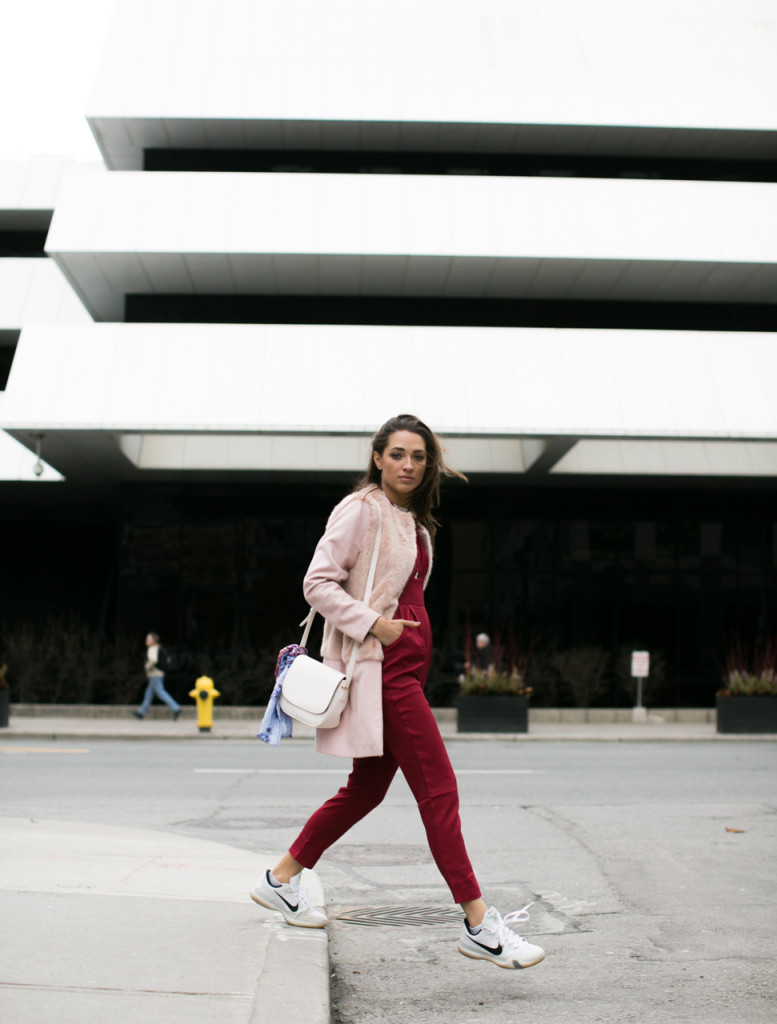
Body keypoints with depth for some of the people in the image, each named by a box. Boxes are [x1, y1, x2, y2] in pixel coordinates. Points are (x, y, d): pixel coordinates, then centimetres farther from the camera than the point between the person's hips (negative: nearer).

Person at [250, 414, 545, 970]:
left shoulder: (414, 521, 17)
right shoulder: (361, 510, -8)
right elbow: (318, 583, -13)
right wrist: (372, 624, -20)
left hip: (409, 663, 9)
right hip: (380, 666, -9)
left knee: (367, 789, 14)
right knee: (439, 789, -10)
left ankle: (281, 879, 26)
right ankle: (479, 924, -4)